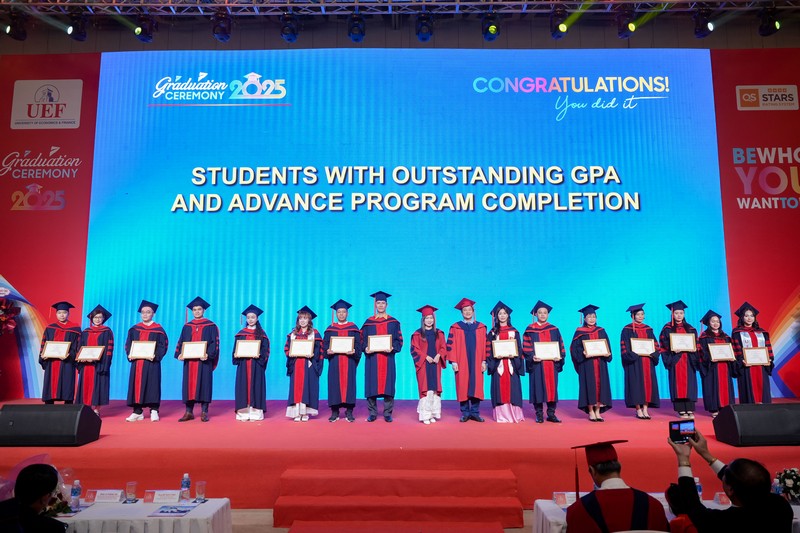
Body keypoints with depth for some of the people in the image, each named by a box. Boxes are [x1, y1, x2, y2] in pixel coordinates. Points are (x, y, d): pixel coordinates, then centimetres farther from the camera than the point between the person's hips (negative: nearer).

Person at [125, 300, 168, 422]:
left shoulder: (158, 330, 1)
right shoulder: (134, 329, 13)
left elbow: (163, 346, -4)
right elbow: (128, 344, 12)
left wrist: (156, 356, -19)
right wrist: (129, 354, -6)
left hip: (151, 363, -4)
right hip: (136, 362, 4)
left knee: (152, 385, -4)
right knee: (136, 385, 3)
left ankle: (154, 411, 2)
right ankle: (137, 412, 9)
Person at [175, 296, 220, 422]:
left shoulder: (210, 326, 4)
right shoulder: (187, 326, 15)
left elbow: (214, 342, -3)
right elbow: (181, 342, 12)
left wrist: (208, 354, -19)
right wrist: (179, 354, -6)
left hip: (204, 360, -3)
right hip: (189, 360, 4)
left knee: (204, 383, -2)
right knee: (189, 384, 3)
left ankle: (204, 412, 3)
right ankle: (189, 412, 8)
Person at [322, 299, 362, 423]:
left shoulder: (353, 328, 9)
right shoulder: (330, 329, 12)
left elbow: (358, 345, 4)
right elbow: (325, 344, 8)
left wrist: (354, 351, -16)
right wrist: (328, 351, -13)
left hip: (349, 360, -1)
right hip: (334, 361, 1)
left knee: (349, 383, -3)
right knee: (334, 384, -3)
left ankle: (349, 412, 4)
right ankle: (335, 412, 4)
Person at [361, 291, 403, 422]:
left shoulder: (393, 322, 8)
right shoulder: (369, 322, 10)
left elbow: (398, 340, 5)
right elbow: (363, 339, 9)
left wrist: (392, 348, -14)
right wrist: (366, 348, -10)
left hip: (388, 357, 0)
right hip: (372, 358, 1)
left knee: (388, 385, -2)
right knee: (372, 385, -1)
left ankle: (387, 413, 6)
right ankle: (372, 413, 8)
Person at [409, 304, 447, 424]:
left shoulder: (439, 333, 11)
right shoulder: (417, 334, 1)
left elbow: (444, 347, 7)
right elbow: (414, 349, -4)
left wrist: (438, 355, -11)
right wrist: (426, 357, -15)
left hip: (435, 365, 3)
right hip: (423, 365, -3)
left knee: (435, 388, 2)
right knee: (425, 389, -5)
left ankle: (433, 414, 8)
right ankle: (425, 415, -2)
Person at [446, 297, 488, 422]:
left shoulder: (481, 327, 10)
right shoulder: (455, 328, 4)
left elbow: (485, 345, 8)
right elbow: (451, 345, 1)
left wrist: (484, 361, 1)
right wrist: (453, 361, -7)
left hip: (476, 363, 1)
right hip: (461, 363, -1)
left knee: (476, 387, 1)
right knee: (463, 387, 0)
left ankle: (475, 412, 10)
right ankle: (465, 413, 9)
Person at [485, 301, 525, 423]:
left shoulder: (514, 331, 11)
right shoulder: (492, 332, 10)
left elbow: (519, 348, 7)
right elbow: (488, 349, 5)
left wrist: (512, 354, -11)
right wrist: (495, 355, -13)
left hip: (511, 364, 0)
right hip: (498, 364, 0)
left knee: (512, 388, -3)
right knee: (500, 389, -3)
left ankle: (513, 414, 3)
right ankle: (501, 415, 0)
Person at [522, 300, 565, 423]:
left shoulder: (554, 329, 12)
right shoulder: (530, 330, 4)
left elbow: (560, 345, 10)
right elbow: (526, 346, -1)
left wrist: (559, 356, -7)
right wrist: (532, 357, -17)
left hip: (552, 362, 2)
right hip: (536, 363, -2)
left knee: (552, 387, 2)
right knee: (538, 387, -2)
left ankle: (551, 414, 10)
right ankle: (539, 414, 5)